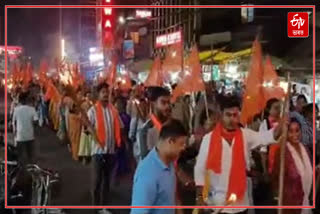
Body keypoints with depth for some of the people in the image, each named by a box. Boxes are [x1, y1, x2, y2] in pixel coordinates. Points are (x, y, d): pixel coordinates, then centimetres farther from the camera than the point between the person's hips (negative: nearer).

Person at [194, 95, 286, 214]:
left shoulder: (245, 135, -2)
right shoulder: (209, 138, -6)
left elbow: (265, 136, -19)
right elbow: (200, 168, -2)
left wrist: (281, 126, -39)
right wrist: (200, 196, -5)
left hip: (240, 202, 2)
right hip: (216, 202, -2)